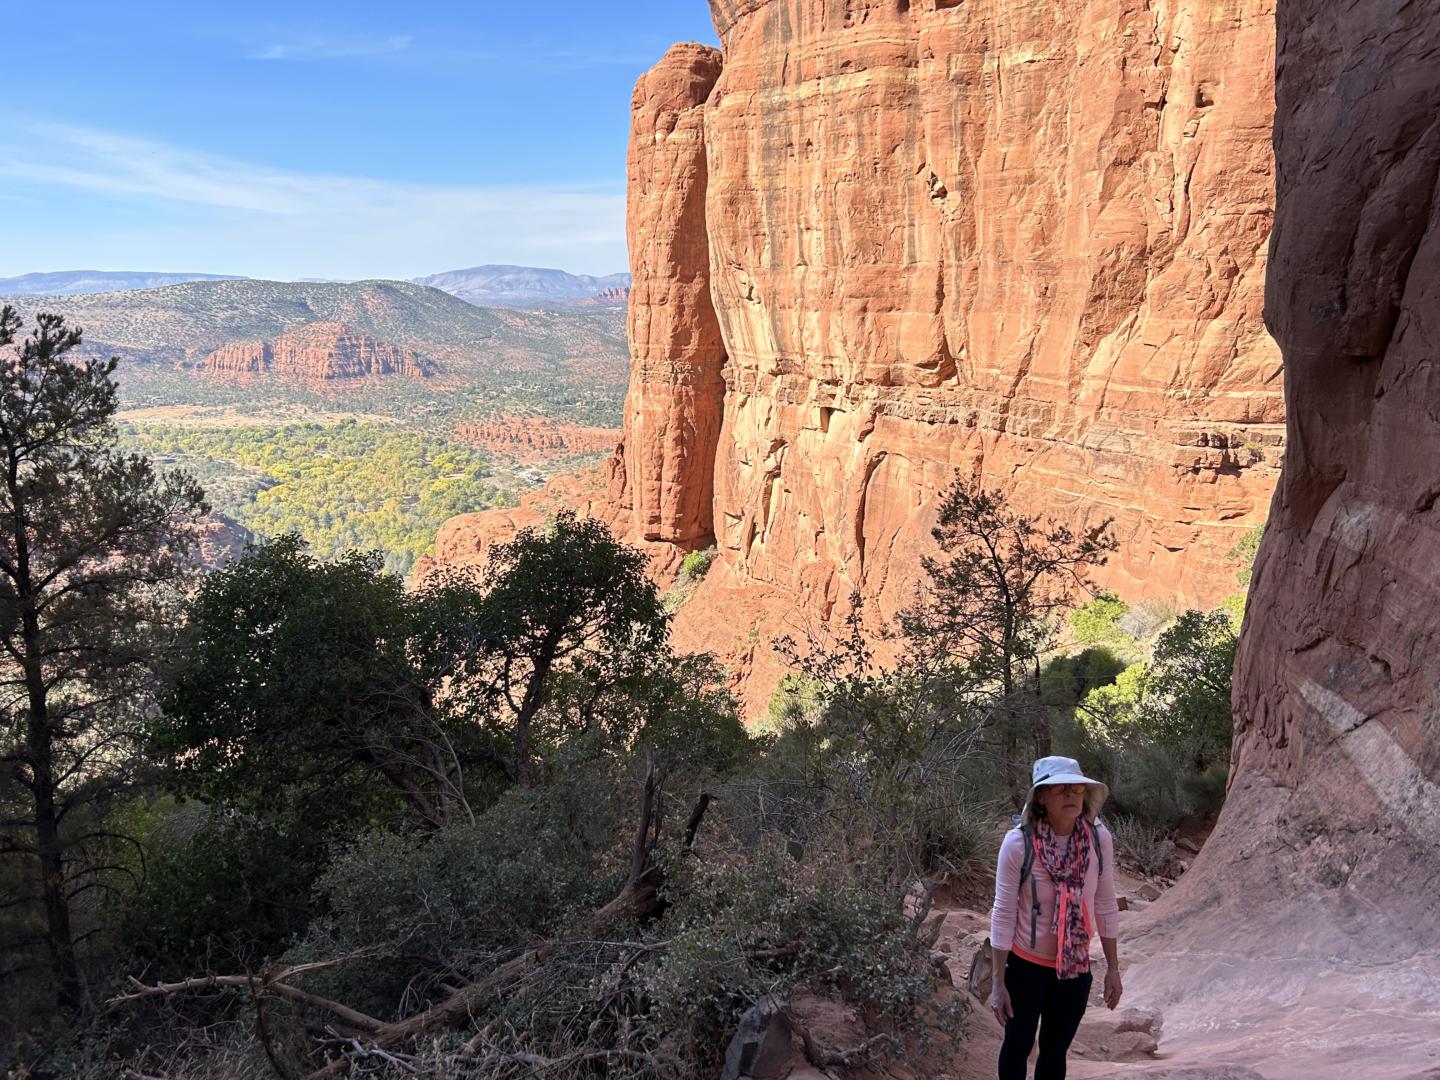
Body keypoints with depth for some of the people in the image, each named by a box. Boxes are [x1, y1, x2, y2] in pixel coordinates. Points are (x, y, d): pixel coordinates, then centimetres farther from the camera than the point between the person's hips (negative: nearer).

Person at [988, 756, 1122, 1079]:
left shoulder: (1099, 839, -12)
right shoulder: (1018, 842, -21)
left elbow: (1105, 906, 0)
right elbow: (1004, 914, -14)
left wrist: (1113, 969, 5)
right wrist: (998, 981, -11)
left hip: (1076, 967, 3)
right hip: (1025, 965, -3)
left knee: (1056, 1051, 17)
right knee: (1018, 1046, 13)